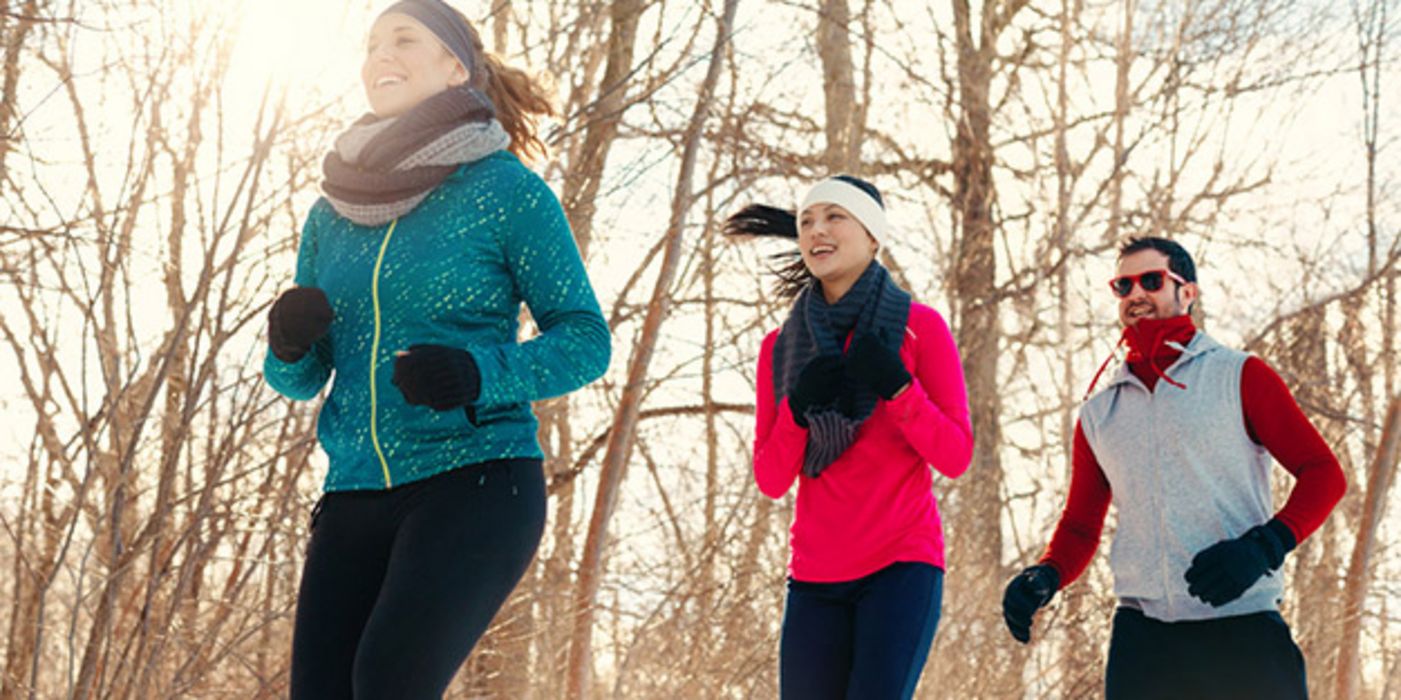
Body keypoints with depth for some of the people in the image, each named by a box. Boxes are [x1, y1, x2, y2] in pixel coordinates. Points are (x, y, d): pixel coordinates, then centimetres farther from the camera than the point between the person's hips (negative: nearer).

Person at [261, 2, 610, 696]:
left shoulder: (506, 189, -1)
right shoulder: (332, 211, 13)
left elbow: (584, 340, -2)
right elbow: (298, 379, 16)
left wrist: (479, 375, -20)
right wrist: (289, 344, -8)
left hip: (476, 483, -5)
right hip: (354, 492, 5)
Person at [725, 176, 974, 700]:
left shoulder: (920, 326, 0)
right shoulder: (781, 347, 10)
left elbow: (955, 457, -3)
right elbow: (770, 480, 6)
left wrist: (895, 384, -17)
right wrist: (797, 408, -11)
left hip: (903, 566, -3)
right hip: (815, 577, 4)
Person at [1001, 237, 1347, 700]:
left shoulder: (1239, 376, 5)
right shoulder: (1098, 414, 17)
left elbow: (1323, 472, 0)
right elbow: (1080, 526, 22)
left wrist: (1264, 547, -16)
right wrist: (1045, 576, 0)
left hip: (1242, 629, -3)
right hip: (1141, 638, 3)